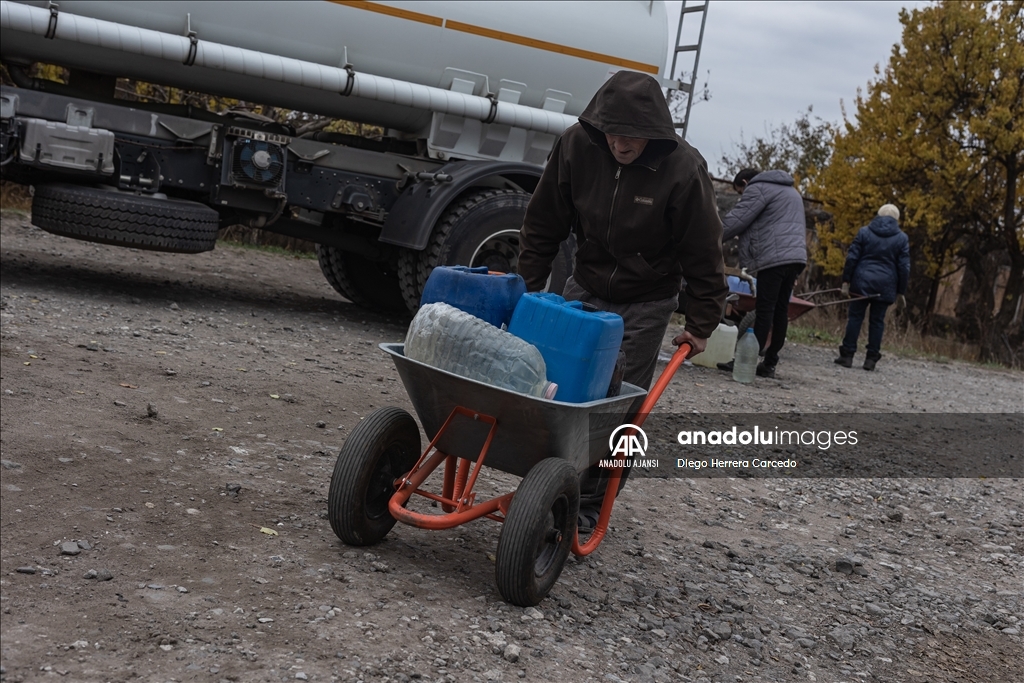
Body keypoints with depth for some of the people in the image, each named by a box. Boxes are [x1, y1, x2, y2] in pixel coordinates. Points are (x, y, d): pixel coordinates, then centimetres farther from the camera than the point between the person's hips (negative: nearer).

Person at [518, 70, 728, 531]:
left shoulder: (683, 169, -22)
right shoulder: (575, 146, -14)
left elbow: (703, 256, -12)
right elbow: (543, 226, -1)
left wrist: (700, 325, -7)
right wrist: (526, 289, 0)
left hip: (645, 305, -3)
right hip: (585, 289, 3)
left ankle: (590, 501, 7)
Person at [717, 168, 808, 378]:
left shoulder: (757, 189, -1)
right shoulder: (790, 191, 30)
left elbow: (735, 221, -7)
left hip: (775, 257, -9)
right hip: (796, 256, 9)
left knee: (765, 310, -9)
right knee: (781, 309, 6)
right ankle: (769, 363, 7)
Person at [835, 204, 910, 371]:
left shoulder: (864, 232, 3)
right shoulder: (902, 238, 5)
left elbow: (852, 258, -2)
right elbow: (904, 267, 4)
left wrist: (846, 281, 1)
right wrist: (900, 292, 9)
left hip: (862, 281, -1)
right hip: (885, 285, 1)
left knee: (855, 316, 3)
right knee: (877, 320, 6)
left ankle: (847, 355, -1)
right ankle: (871, 359, 5)